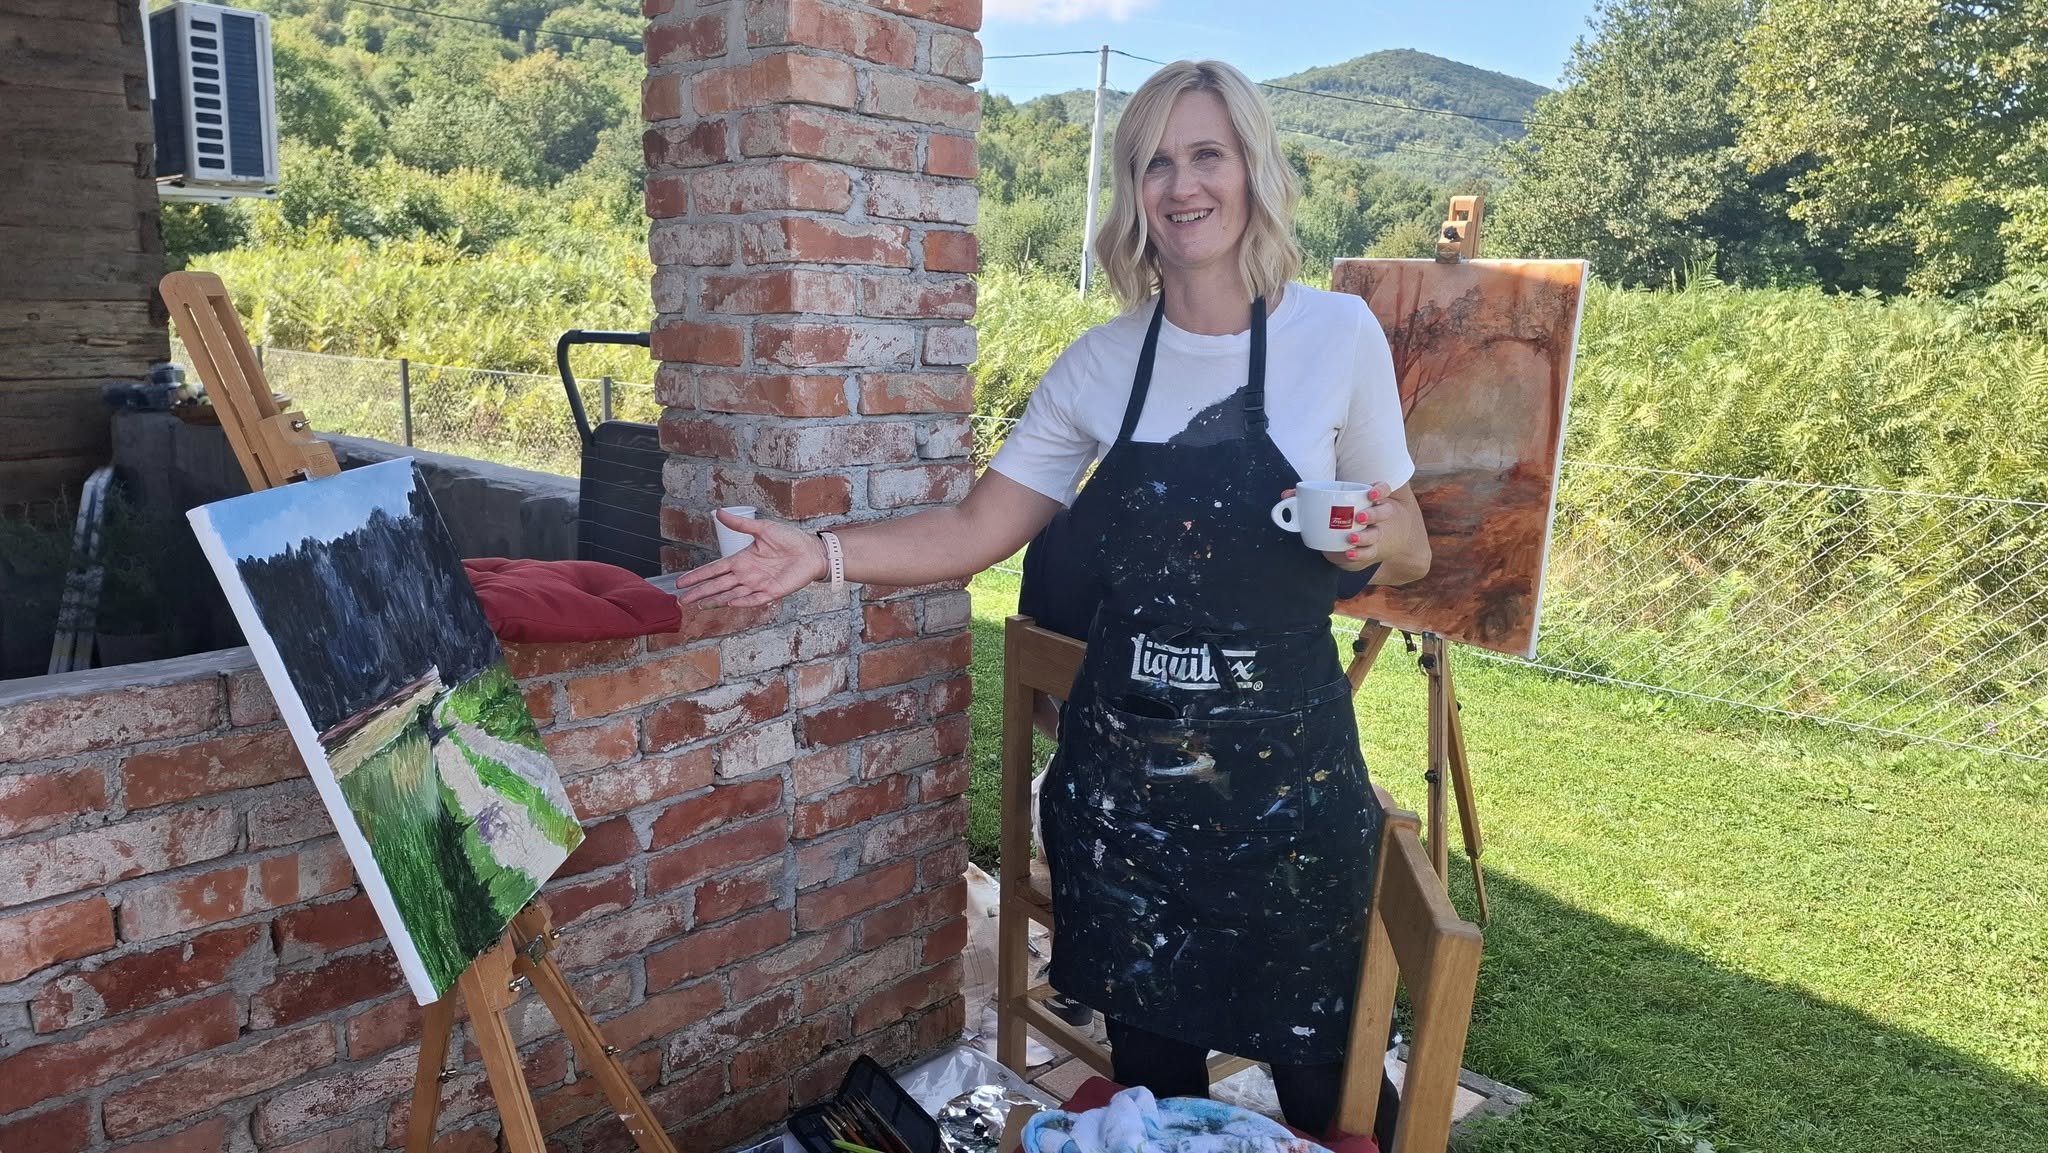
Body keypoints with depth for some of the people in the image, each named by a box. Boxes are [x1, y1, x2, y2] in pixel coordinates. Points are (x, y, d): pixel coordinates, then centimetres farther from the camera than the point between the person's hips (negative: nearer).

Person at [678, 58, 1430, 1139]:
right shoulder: (1101, 363, 1)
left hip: (1287, 764, -2)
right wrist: (824, 552, -13)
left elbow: (1409, 547, 3)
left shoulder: (1339, 333, -5)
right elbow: (976, 529, -1)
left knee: (1316, 1065, 10)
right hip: (1124, 768, 2)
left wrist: (1374, 535, -18)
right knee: (1148, 1054, 15)